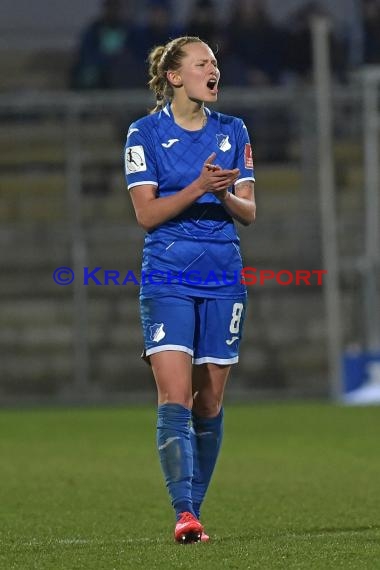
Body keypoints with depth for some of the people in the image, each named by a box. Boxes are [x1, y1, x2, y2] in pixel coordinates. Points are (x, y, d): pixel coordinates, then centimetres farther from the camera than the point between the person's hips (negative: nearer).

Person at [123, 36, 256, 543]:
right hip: (167, 279, -4)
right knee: (174, 397, -15)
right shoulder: (145, 133, -1)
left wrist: (226, 194, -14)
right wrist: (199, 187, -21)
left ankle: (195, 509, 14)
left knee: (210, 401, 5)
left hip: (224, 279, 4)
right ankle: (184, 514, -21)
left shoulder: (233, 131, 10)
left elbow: (249, 212, 8)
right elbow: (147, 213, -8)